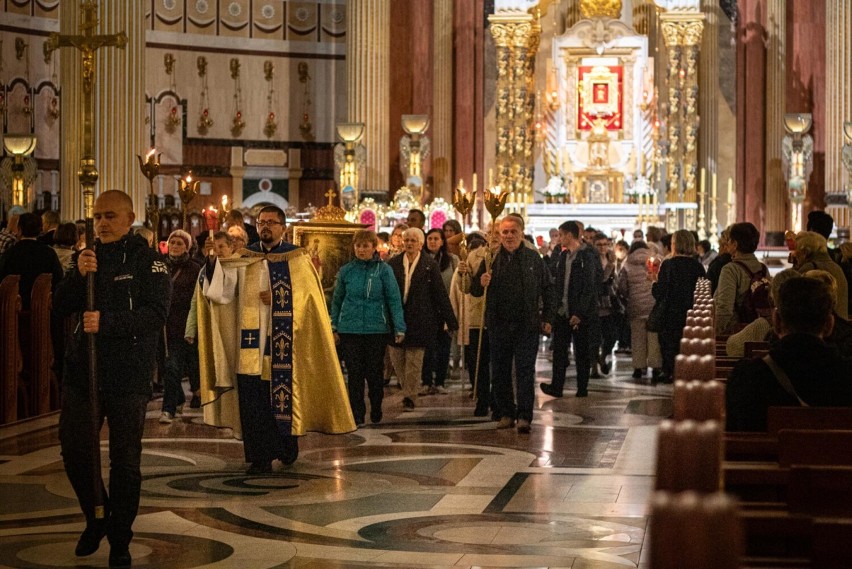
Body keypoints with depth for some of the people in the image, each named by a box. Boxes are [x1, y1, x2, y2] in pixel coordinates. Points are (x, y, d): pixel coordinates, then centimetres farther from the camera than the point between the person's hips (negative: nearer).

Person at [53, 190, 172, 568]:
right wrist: (79, 275, -14)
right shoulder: (86, 257, 12)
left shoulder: (148, 262, -4)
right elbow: (61, 306, 4)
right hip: (82, 369, 4)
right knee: (74, 450, 6)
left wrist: (106, 322, -25)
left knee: (125, 460, 1)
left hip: (129, 376, -4)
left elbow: (156, 313, -16)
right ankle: (96, 518, 29)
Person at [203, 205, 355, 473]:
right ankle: (260, 457, 2)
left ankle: (288, 446, 24)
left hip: (284, 340, -2)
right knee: (252, 398, -4)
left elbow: (309, 294, -3)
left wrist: (277, 298, -13)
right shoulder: (243, 257, 11)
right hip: (253, 339, 2)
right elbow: (225, 292, 3)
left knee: (284, 393, 3)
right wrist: (218, 262, -13)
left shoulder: (297, 257, 4)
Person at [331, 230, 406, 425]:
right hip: (349, 329, 1)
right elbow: (337, 301, 11)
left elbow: (394, 299, -4)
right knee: (354, 373, 0)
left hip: (377, 329, -1)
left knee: (374, 372, 6)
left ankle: (376, 412, 24)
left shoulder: (384, 270, -2)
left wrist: (399, 328, -9)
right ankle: (357, 414, 8)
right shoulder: (346, 271, 5)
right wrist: (333, 327, 7)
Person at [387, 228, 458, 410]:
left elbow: (441, 293, 0)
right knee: (397, 360, 6)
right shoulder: (392, 264, 5)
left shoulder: (430, 265, -1)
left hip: (419, 320, -3)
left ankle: (410, 397, 5)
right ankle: (408, 391, 24)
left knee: (414, 361, -2)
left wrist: (450, 321, -1)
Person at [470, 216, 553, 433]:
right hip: (498, 324, 2)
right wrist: (480, 283, -17)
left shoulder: (533, 258, 4)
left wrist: (547, 318, 2)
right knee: (500, 371, 6)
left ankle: (524, 416, -3)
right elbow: (474, 291, 6)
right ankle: (506, 413, 15)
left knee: (525, 370, -3)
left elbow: (547, 289, 8)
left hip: (527, 325, -2)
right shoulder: (492, 258, 5)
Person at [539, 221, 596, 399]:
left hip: (581, 314, -7)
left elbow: (589, 287, -15)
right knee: (559, 350, 5)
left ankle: (582, 389, 11)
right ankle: (556, 386, 8)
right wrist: (557, 307, 6)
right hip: (563, 311, 7)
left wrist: (580, 313, -18)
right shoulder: (564, 255, 13)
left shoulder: (587, 256, -11)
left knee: (582, 352, 4)